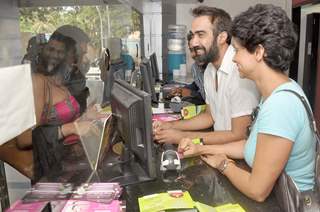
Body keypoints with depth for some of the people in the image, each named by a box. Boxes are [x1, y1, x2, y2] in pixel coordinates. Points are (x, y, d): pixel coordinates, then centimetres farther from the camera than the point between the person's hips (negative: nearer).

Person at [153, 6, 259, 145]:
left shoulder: (241, 71, -22)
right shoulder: (210, 69, 4)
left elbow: (239, 136, -20)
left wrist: (182, 136, -17)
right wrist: (171, 125, 1)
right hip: (220, 145, 6)